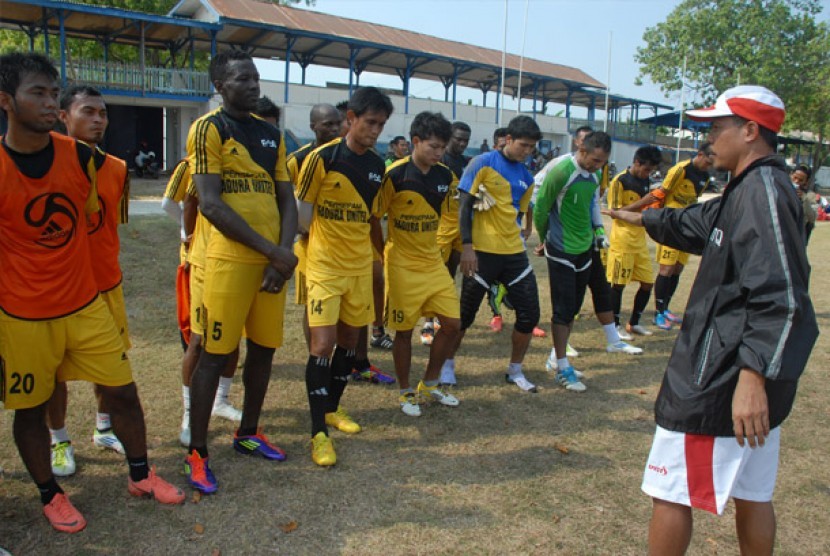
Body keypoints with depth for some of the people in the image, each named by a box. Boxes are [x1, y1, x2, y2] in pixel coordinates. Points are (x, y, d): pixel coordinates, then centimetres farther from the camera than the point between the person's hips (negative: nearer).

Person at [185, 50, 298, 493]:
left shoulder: (271, 134, 14)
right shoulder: (208, 128, -6)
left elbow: (286, 201, 12)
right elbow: (211, 204, -15)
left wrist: (284, 252, -4)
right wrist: (271, 250, -16)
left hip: (273, 259, 7)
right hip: (230, 259, -6)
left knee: (263, 349, 13)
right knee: (215, 354, -1)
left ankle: (248, 433, 31)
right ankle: (196, 453, 12)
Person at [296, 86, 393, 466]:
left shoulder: (377, 165, 7)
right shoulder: (322, 158, -11)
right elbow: (302, 210, -6)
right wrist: (311, 240, -12)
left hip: (360, 266, 6)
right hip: (325, 266, -6)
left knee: (350, 339, 13)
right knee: (323, 343, -10)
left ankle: (332, 408, 32)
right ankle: (318, 432, -1)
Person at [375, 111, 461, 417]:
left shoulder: (445, 176, 1)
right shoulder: (394, 175, -16)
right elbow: (373, 216, -9)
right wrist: (378, 257, -8)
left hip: (434, 262, 6)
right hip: (403, 266, -6)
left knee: (452, 323, 4)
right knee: (404, 330, 3)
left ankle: (429, 385, 24)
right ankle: (405, 392, 23)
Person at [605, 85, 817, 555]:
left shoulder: (763, 190, -18)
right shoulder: (752, 189, 13)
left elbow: (780, 298, -26)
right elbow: (697, 224, 33)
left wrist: (752, 376, -31)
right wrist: (645, 218, 47)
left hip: (722, 376, -10)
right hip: (753, 378, 10)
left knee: (671, 492, 1)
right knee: (753, 493, 19)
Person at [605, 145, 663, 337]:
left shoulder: (645, 181, 12)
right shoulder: (620, 181, -11)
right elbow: (615, 212, -16)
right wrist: (642, 202, -21)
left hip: (640, 240, 8)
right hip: (622, 240, -8)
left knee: (648, 283, 9)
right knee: (618, 284, -1)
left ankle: (634, 323, 22)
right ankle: (615, 325, 10)